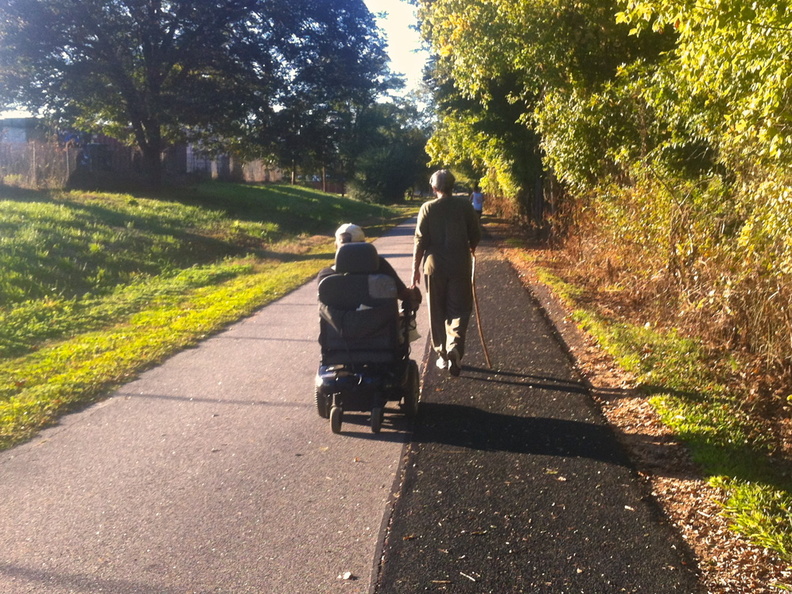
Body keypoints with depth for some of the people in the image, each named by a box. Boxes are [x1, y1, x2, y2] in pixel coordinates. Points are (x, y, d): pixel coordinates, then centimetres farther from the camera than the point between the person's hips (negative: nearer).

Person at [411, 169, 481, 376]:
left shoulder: (427, 208, -3)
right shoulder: (465, 206, -2)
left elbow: (420, 241, -5)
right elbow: (476, 235, 2)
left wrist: (415, 269, 2)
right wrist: (471, 249, 25)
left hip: (434, 267, 0)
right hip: (460, 266, 0)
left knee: (437, 314, 12)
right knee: (459, 311, 4)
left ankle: (442, 355, 19)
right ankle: (455, 349, -18)